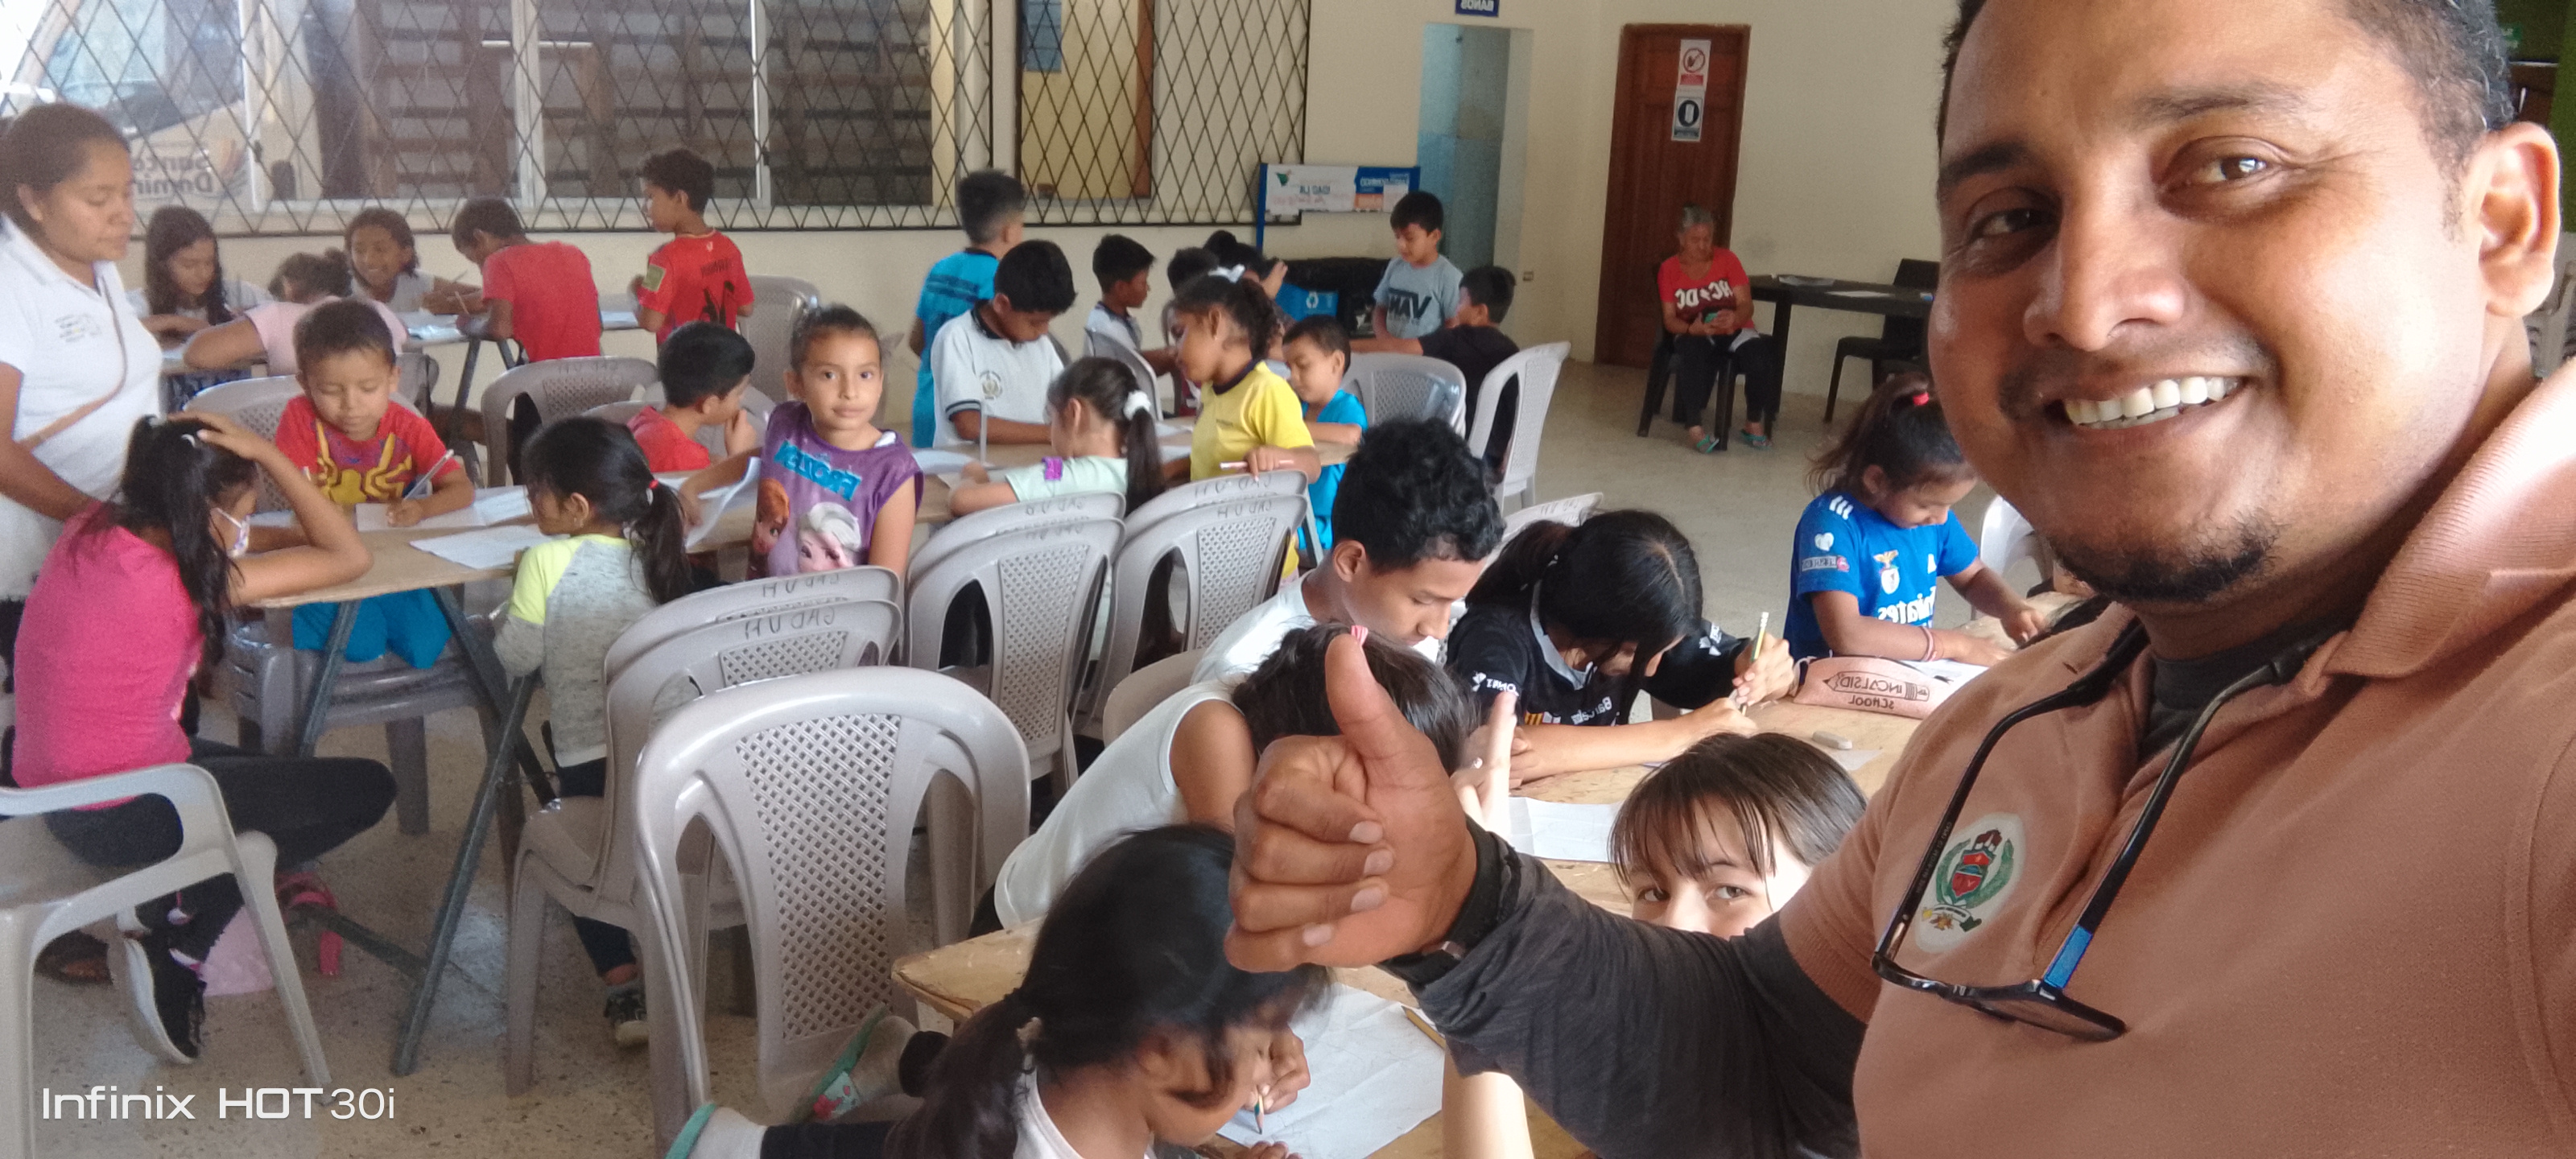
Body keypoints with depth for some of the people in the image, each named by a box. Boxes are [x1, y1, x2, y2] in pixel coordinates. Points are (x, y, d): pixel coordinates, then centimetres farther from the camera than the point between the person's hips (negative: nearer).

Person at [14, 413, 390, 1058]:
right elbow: (349, 558, -22)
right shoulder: (175, 581, -27)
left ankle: (169, 910, 11)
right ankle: (181, 948, 9)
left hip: (55, 795, 9)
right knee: (366, 789, 1)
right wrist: (265, 453, -22)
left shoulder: (91, 529, -4)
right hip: (118, 818, -9)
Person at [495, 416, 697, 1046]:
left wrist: (518, 596, 15)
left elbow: (515, 659, -2)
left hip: (591, 763, -4)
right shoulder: (660, 556, 4)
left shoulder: (547, 562, -10)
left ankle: (625, 984, 2)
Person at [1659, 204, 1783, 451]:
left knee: (1764, 354, -31)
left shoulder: (1726, 259, 2)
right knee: (1693, 352, -39)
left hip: (1733, 331, 2)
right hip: (1695, 335, -1)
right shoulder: (1668, 269, 1)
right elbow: (1670, 319, -3)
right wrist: (1693, 329, -25)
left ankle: (1755, 424, -13)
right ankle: (1694, 427, -37)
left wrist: (1735, 318, -28)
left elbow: (1746, 304, -4)